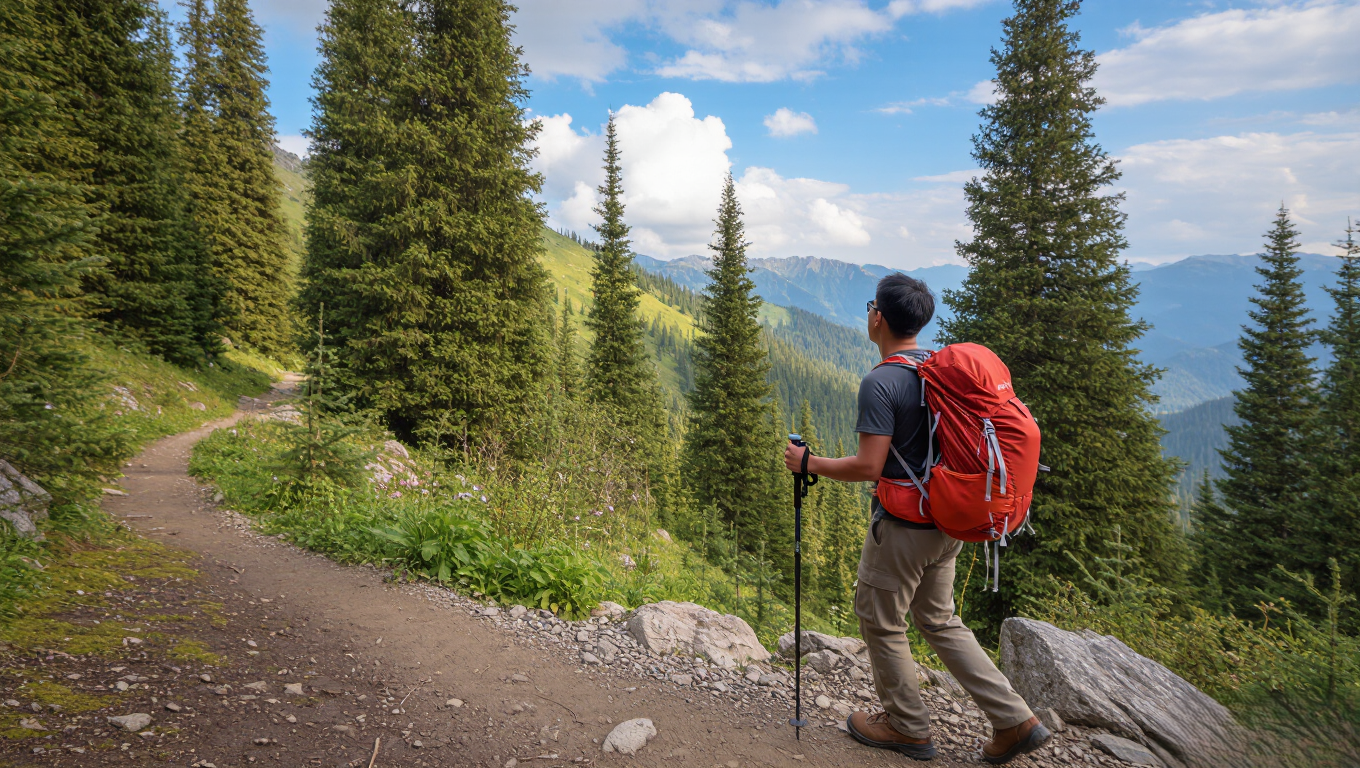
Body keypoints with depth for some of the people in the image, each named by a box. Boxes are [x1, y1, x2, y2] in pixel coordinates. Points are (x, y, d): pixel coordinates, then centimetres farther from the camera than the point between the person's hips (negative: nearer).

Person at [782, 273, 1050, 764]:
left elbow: (868, 467, -23)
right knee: (939, 620, 20)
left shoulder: (880, 383, -20)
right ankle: (1015, 721, 20)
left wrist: (809, 463, -10)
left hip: (903, 527, -8)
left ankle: (908, 728, 26)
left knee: (881, 622, 11)